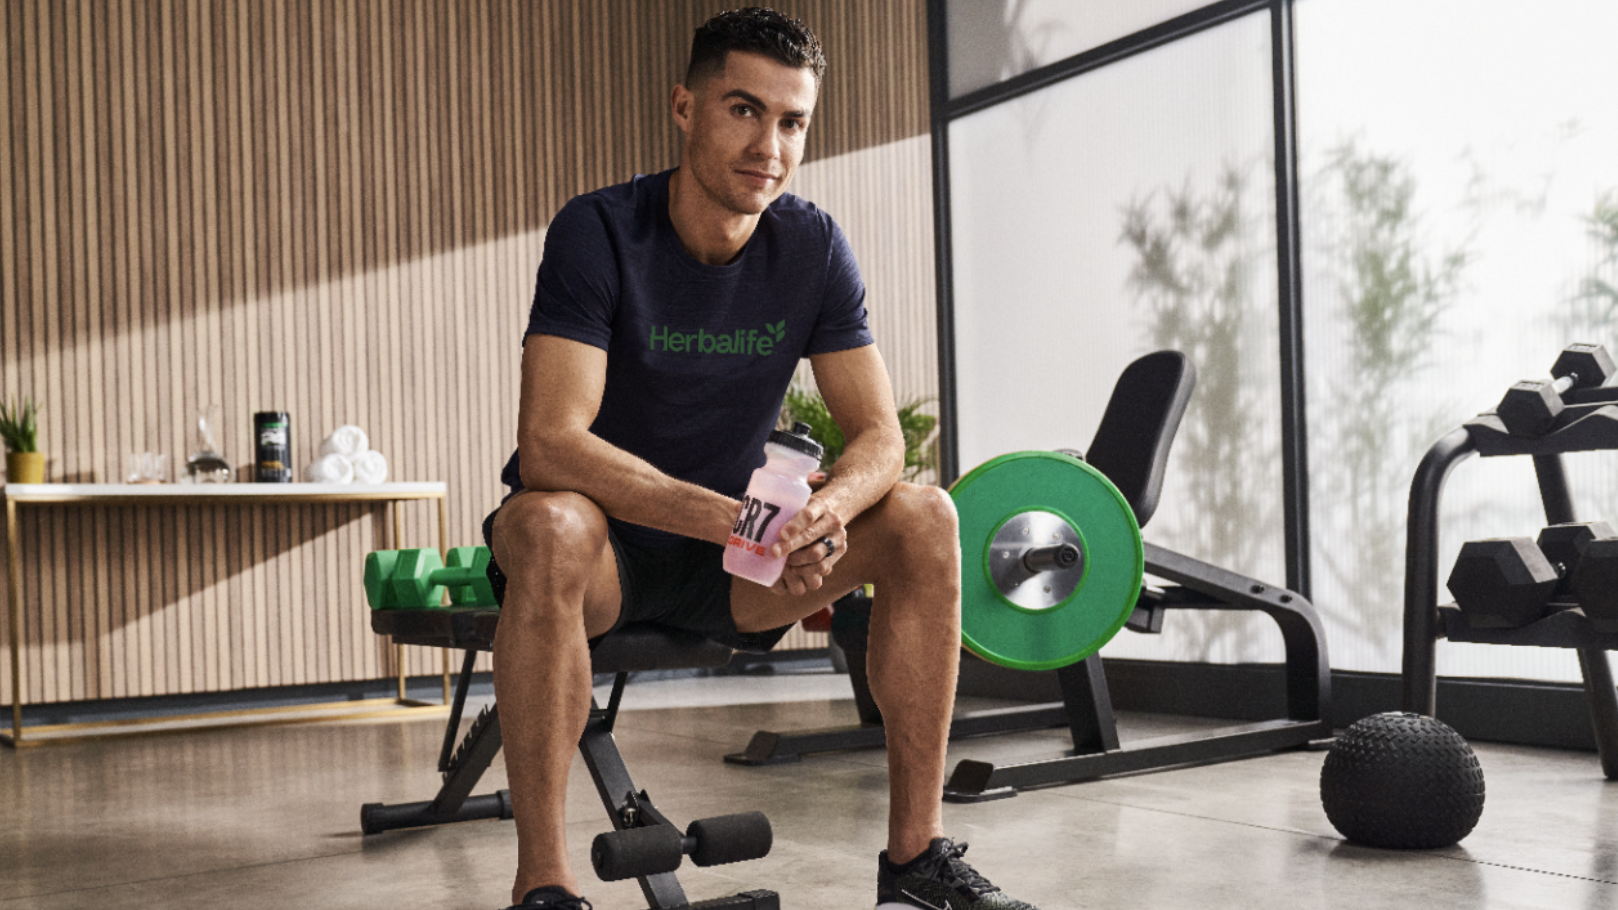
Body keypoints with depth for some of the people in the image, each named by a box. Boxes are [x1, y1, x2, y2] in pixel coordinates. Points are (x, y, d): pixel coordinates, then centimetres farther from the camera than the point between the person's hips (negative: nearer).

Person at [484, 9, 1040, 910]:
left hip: (732, 560, 4)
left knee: (927, 517, -17)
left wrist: (828, 508, -32)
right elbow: (550, 443, -30)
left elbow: (880, 435, -8)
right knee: (549, 527, -38)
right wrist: (729, 518, -41)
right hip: (606, 544, -4)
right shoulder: (599, 231, -19)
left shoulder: (815, 247, -7)